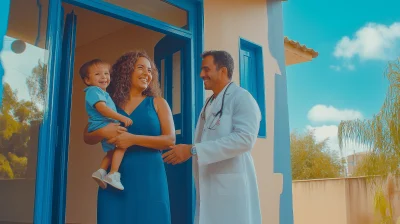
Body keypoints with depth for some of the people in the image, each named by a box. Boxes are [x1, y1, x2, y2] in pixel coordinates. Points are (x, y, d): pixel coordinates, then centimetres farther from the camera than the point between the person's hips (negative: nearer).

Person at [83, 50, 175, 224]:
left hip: (149, 177, -1)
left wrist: (133, 139, -16)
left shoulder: (157, 103, 4)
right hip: (115, 177, 1)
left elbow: (170, 139, -5)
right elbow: (87, 137, 11)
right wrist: (102, 132, -12)